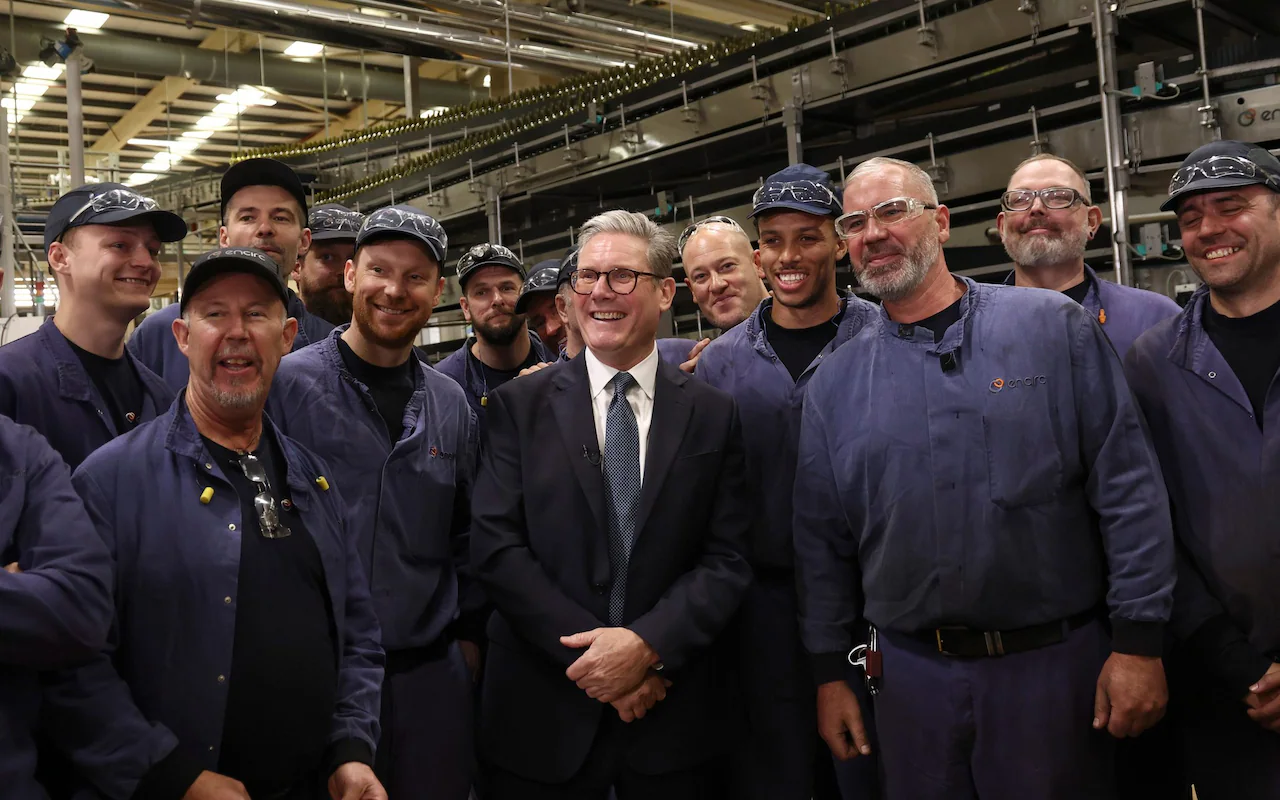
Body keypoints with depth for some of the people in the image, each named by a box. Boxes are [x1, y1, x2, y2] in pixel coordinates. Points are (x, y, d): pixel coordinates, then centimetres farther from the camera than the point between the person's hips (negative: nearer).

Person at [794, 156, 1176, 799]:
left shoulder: (1054, 327, -3)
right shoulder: (836, 382, 4)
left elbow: (1128, 487, -5)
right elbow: (822, 540, 7)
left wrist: (1138, 642, -8)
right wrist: (829, 673, 6)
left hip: (1053, 665, -2)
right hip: (911, 672, 2)